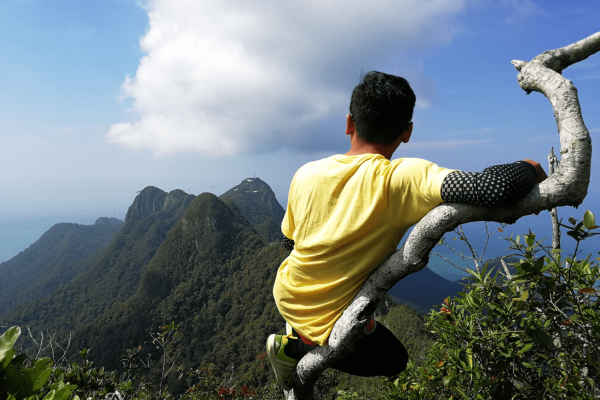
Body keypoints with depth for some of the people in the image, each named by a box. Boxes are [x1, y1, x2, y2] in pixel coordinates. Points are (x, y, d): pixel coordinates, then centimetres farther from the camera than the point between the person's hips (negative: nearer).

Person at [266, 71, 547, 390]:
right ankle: (295, 348, 8)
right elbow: (492, 189, -37)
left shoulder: (306, 174, -10)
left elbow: (289, 241, 3)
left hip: (286, 295, 6)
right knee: (394, 362, 25)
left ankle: (297, 333, 31)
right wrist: (529, 169, -12)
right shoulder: (402, 179, -26)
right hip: (330, 324, -6)